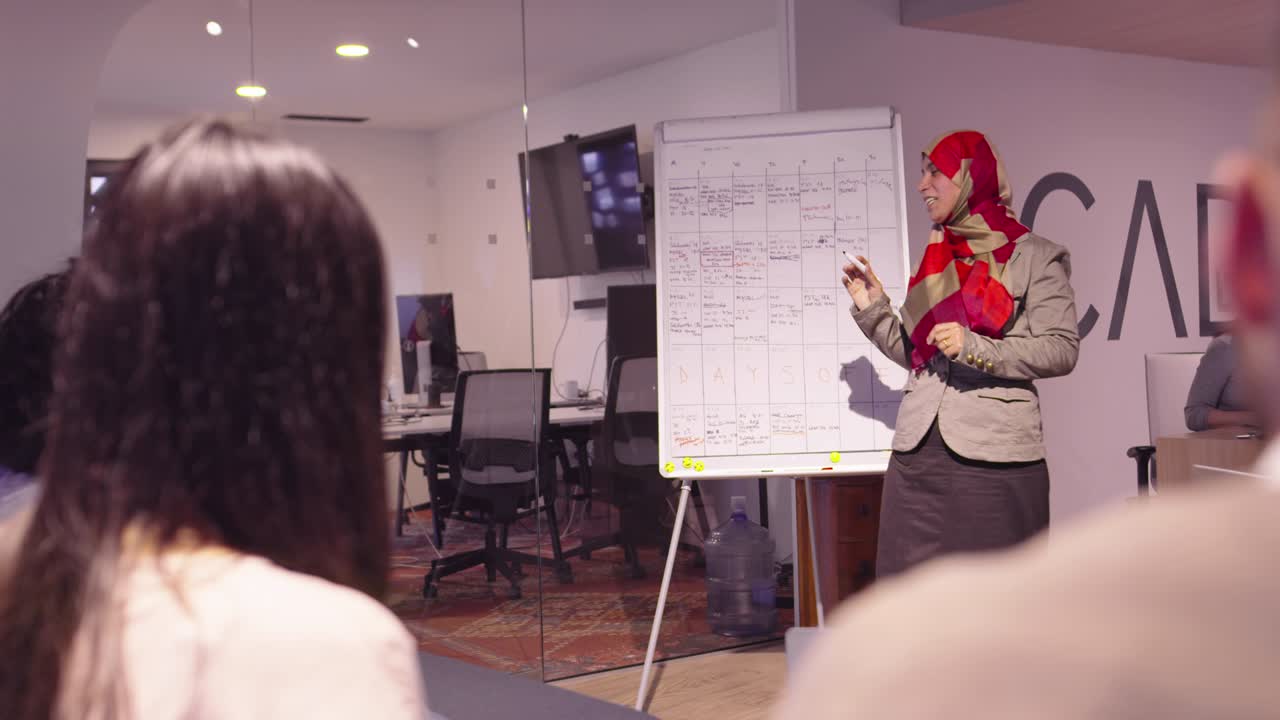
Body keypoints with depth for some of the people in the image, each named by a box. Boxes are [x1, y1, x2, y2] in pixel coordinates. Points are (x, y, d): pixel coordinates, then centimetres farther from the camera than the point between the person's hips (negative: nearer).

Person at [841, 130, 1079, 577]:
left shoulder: (1033, 256, 0)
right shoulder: (936, 258, 17)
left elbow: (1062, 350, -9)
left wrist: (976, 348, -18)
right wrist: (872, 309, 7)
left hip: (995, 455, -5)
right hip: (919, 454, 5)